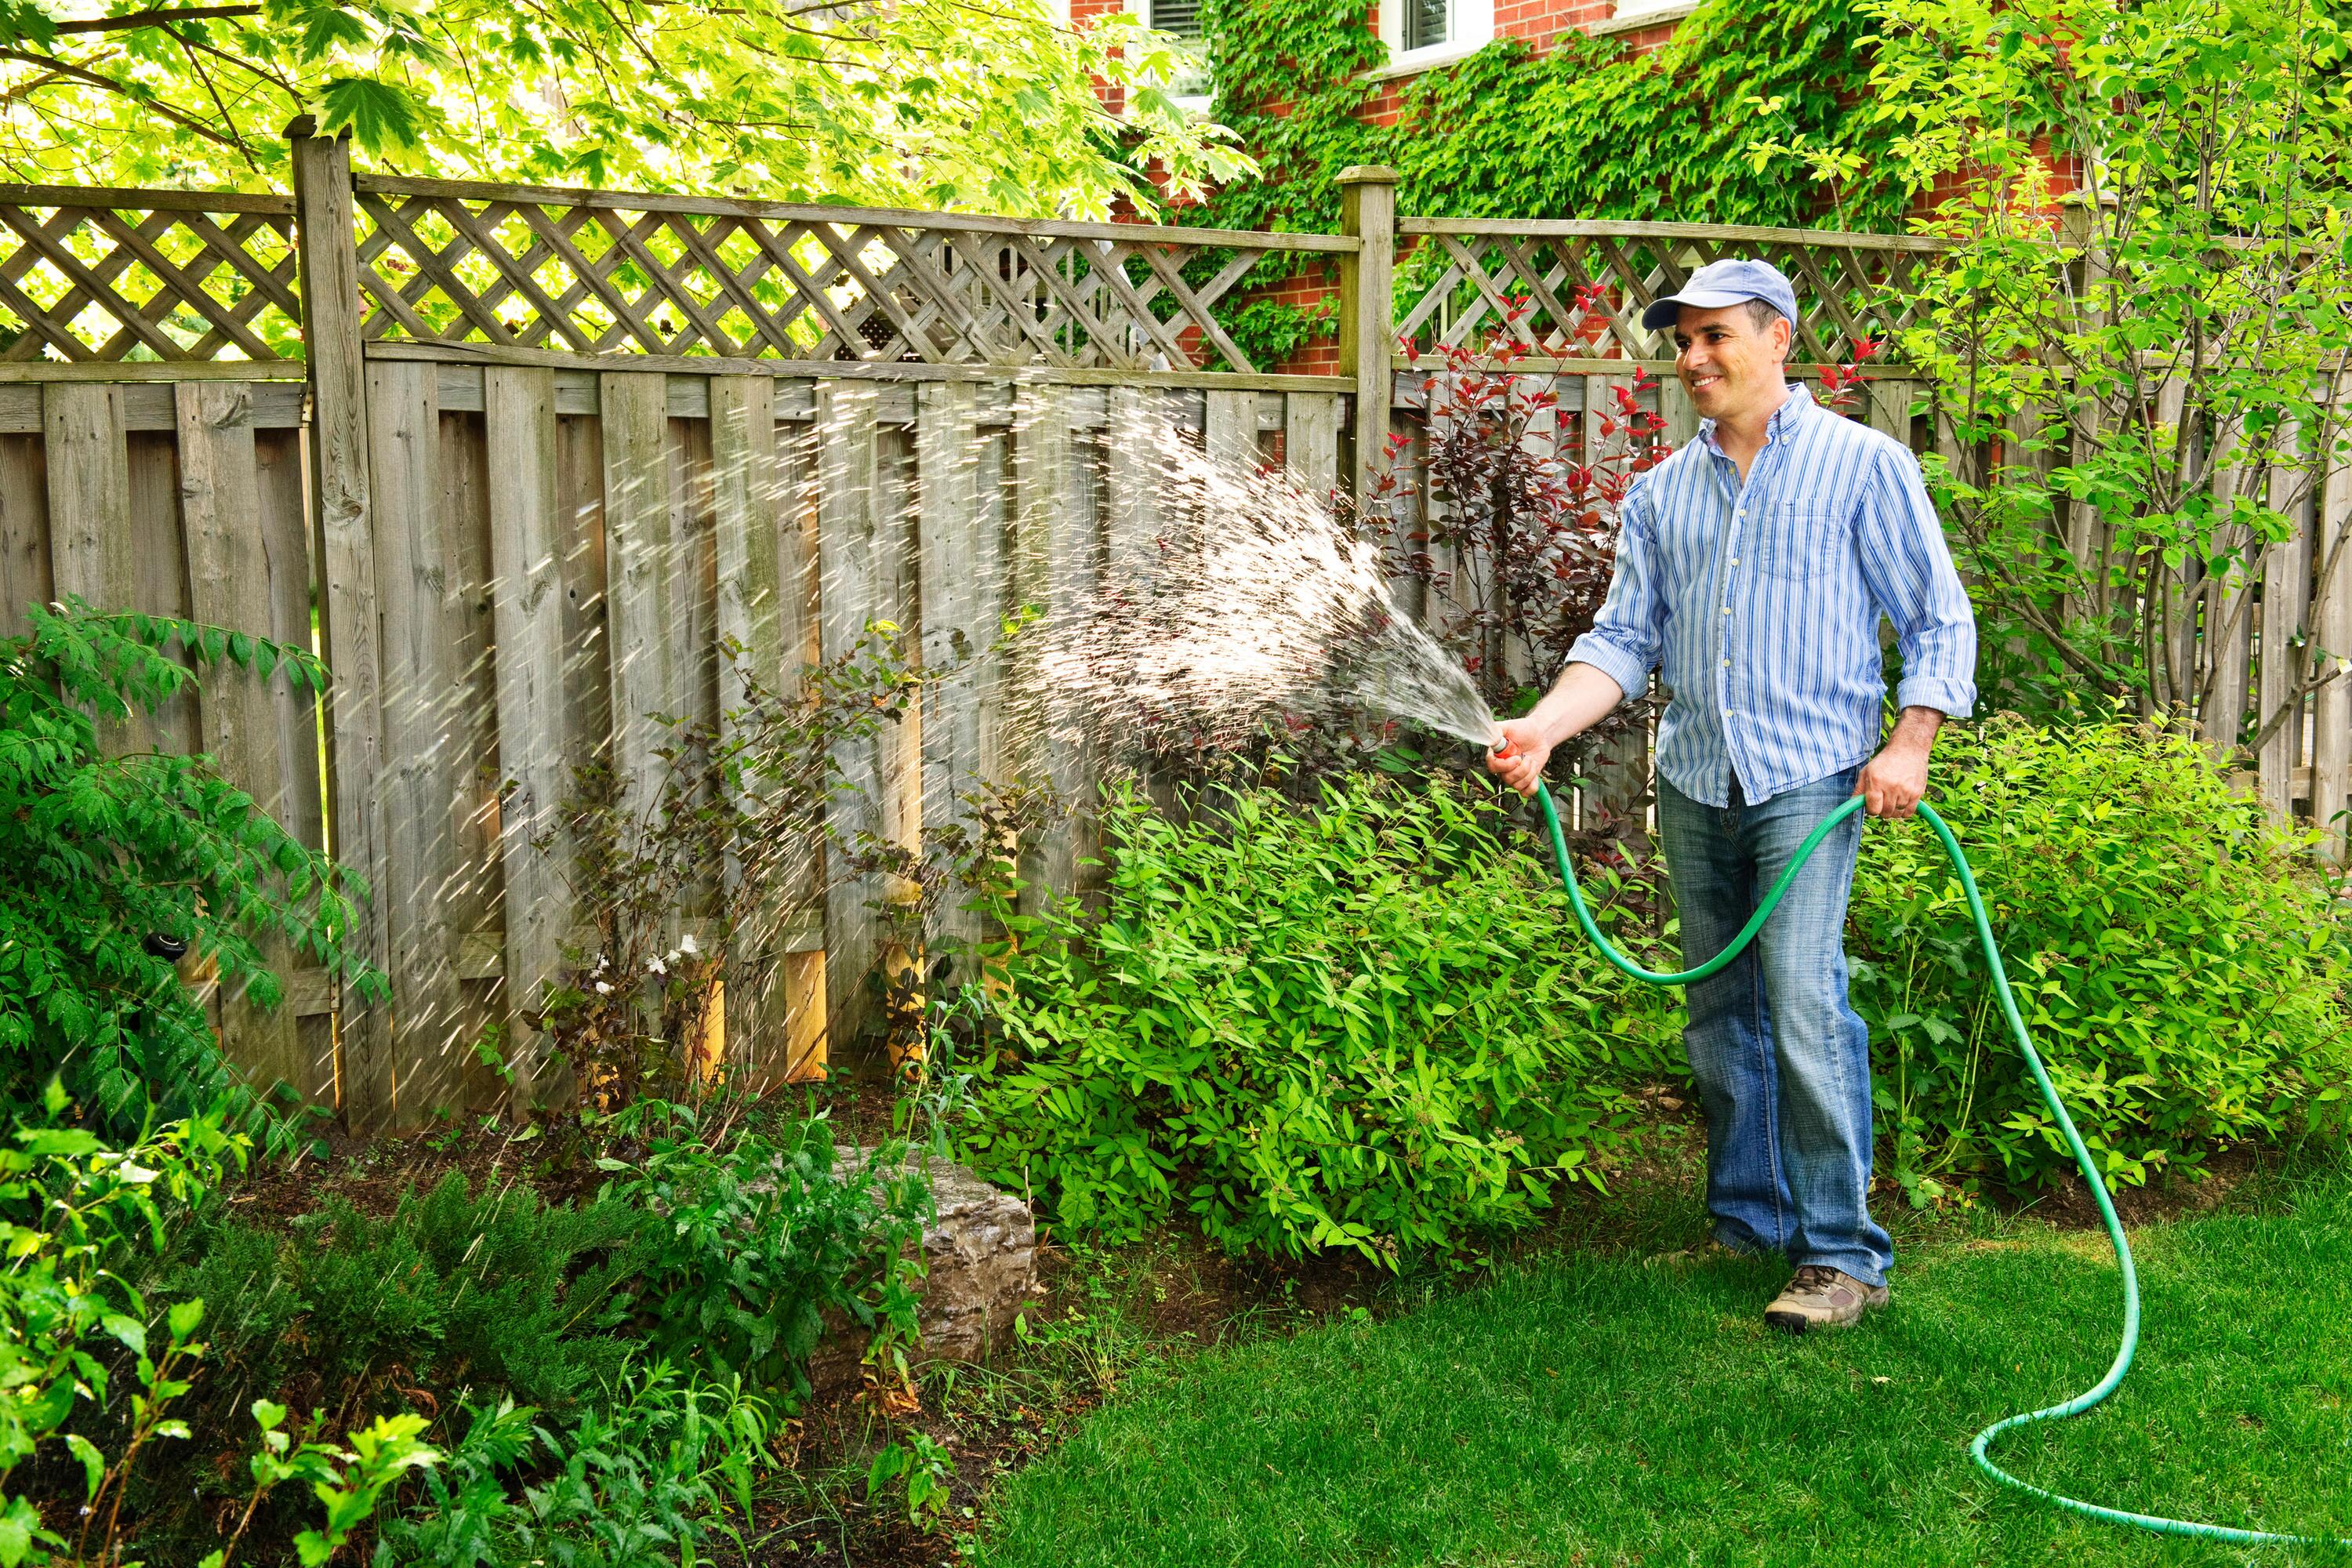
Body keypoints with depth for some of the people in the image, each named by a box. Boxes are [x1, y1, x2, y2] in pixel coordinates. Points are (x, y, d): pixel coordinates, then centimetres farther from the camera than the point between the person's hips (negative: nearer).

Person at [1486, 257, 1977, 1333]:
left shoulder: (1863, 466, 2)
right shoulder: (1662, 492, 14)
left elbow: (1940, 621, 3)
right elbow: (1625, 637, 10)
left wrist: (1910, 742, -10)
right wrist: (1543, 726, -7)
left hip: (1810, 776, -5)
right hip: (1693, 784, 5)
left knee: (1804, 1007, -14)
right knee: (1719, 1015, 9)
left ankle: (1842, 1254, -5)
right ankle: (1748, 1221, 22)